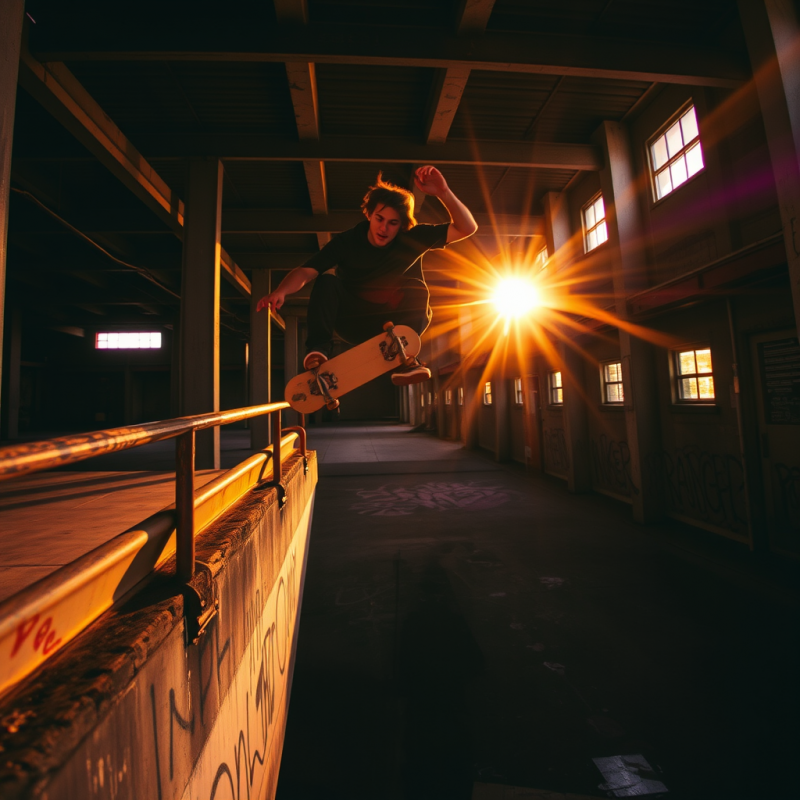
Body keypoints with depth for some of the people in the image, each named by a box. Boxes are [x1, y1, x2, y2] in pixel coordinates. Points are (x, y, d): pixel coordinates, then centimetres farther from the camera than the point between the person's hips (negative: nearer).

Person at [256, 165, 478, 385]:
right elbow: (306, 271, -22)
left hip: (397, 322, 1)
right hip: (356, 324, 0)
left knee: (417, 290, -27)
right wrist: (281, 292, -42)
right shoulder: (347, 241, -11)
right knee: (326, 282, -23)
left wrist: (443, 192, -31)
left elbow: (467, 228, -16)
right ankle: (318, 347, -33)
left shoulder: (413, 238, -9)